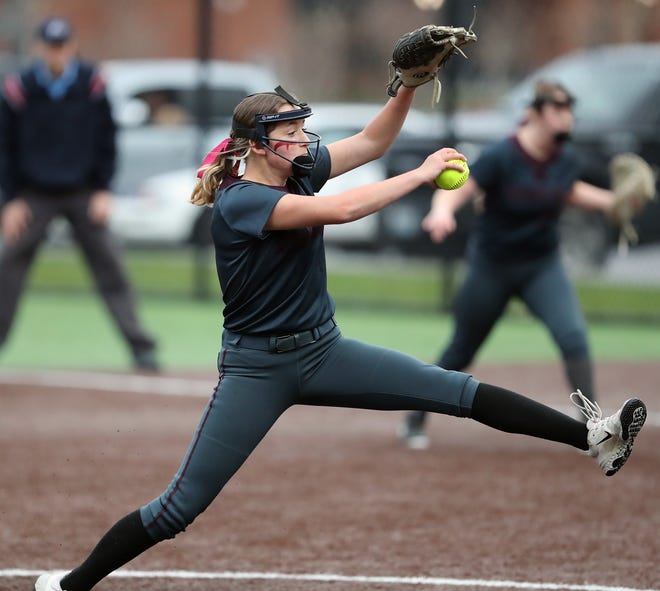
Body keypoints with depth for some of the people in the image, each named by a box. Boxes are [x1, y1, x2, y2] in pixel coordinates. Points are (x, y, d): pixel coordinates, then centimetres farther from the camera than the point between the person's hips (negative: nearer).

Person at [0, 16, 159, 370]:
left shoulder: (92, 85, -7)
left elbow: (107, 141, 2)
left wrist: (104, 191, -3)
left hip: (84, 194, 0)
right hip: (34, 194, 0)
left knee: (109, 265, -4)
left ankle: (141, 347, -3)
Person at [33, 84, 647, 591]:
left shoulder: (300, 169, 1)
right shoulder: (238, 201, -22)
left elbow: (372, 140, 1)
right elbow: (341, 209, -33)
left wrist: (409, 85, -16)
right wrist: (421, 174, -27)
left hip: (324, 352, 7)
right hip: (257, 369, -6)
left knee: (457, 391, -3)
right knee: (179, 507, -7)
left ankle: (593, 437, -4)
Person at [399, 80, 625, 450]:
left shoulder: (566, 157, -4)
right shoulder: (501, 157, -22)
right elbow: (456, 190, -31)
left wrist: (611, 201, 5)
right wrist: (443, 212, -52)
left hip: (543, 267, 4)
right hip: (493, 266, -3)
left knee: (573, 335, -19)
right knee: (462, 351, 10)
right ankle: (416, 421, 31)